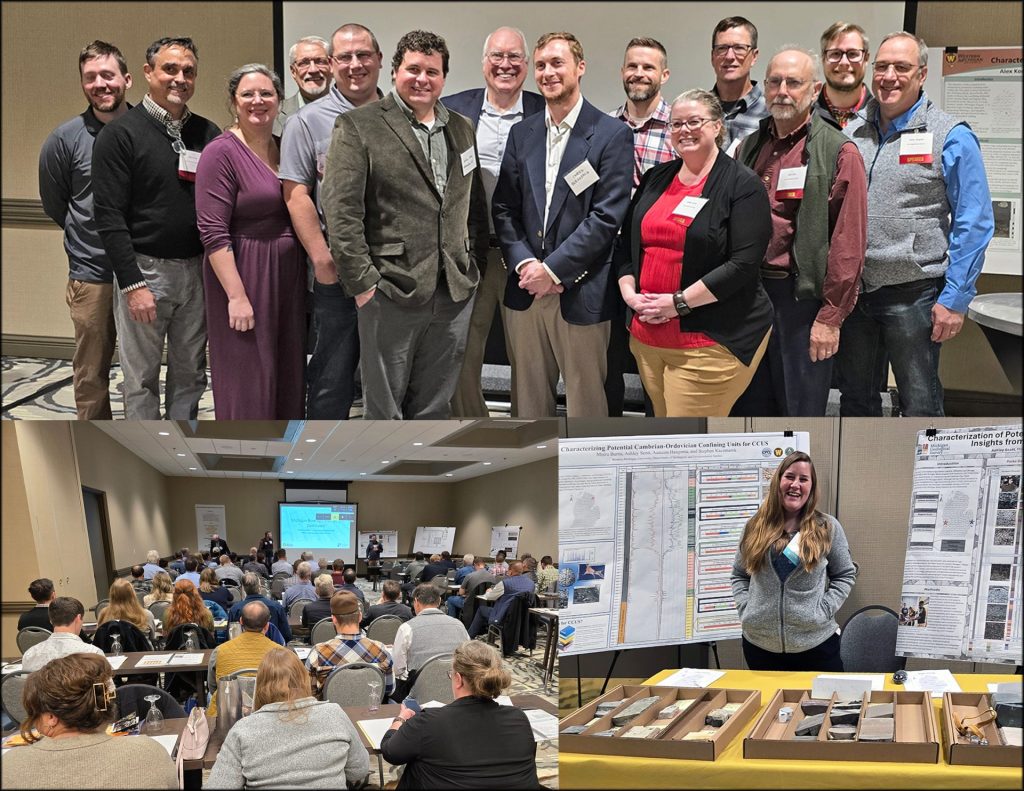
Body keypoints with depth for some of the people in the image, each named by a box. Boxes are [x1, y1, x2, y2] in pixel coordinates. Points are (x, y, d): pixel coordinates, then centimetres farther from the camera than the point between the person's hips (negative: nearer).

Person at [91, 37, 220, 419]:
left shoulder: (208, 134, 8)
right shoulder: (120, 134, -6)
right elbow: (109, 216, -11)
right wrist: (133, 284, -16)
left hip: (197, 270, 4)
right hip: (144, 270, -4)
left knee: (190, 375, 10)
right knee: (141, 378, 3)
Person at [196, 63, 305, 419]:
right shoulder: (222, 153, -10)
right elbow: (213, 232, -16)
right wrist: (237, 296, -21)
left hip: (288, 279, 7)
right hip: (244, 278, -7)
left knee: (287, 378, 13)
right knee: (246, 382, 0)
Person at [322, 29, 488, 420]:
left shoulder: (461, 130, 14)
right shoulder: (357, 127, -4)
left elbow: (475, 206, 19)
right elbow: (340, 212, -10)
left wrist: (475, 267, 10)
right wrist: (362, 282, -13)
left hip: (454, 294, 5)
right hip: (389, 293, -5)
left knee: (433, 409, 12)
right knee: (383, 410, 4)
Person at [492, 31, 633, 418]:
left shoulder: (612, 134, -4)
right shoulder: (522, 133, 12)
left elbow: (607, 216, -11)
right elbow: (503, 208, 9)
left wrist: (553, 269, -14)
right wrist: (524, 263, -7)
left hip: (581, 295, -4)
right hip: (526, 290, 5)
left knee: (586, 402, 3)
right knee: (529, 400, 12)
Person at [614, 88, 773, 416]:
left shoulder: (742, 185, -6)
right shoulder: (655, 179, 14)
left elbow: (744, 263, -15)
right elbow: (625, 244, 18)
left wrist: (679, 302, -16)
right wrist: (630, 293, -1)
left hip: (711, 341, -6)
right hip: (647, 337, 6)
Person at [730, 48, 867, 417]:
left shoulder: (838, 152, -6)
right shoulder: (749, 147, 13)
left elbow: (848, 243, -11)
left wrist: (831, 316, -14)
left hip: (801, 299, -5)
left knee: (801, 413, 3)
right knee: (748, 410, 13)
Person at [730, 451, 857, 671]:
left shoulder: (827, 527, 1)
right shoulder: (755, 527, 7)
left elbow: (846, 575, 5)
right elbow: (739, 575, 14)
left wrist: (823, 610, -7)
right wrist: (746, 608, -1)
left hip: (815, 643, -2)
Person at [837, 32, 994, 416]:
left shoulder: (951, 137, -7)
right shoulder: (851, 133, 8)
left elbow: (974, 224, -9)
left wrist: (955, 299, -14)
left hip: (913, 295, -5)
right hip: (851, 292, 5)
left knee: (920, 406, 5)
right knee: (854, 397, 17)